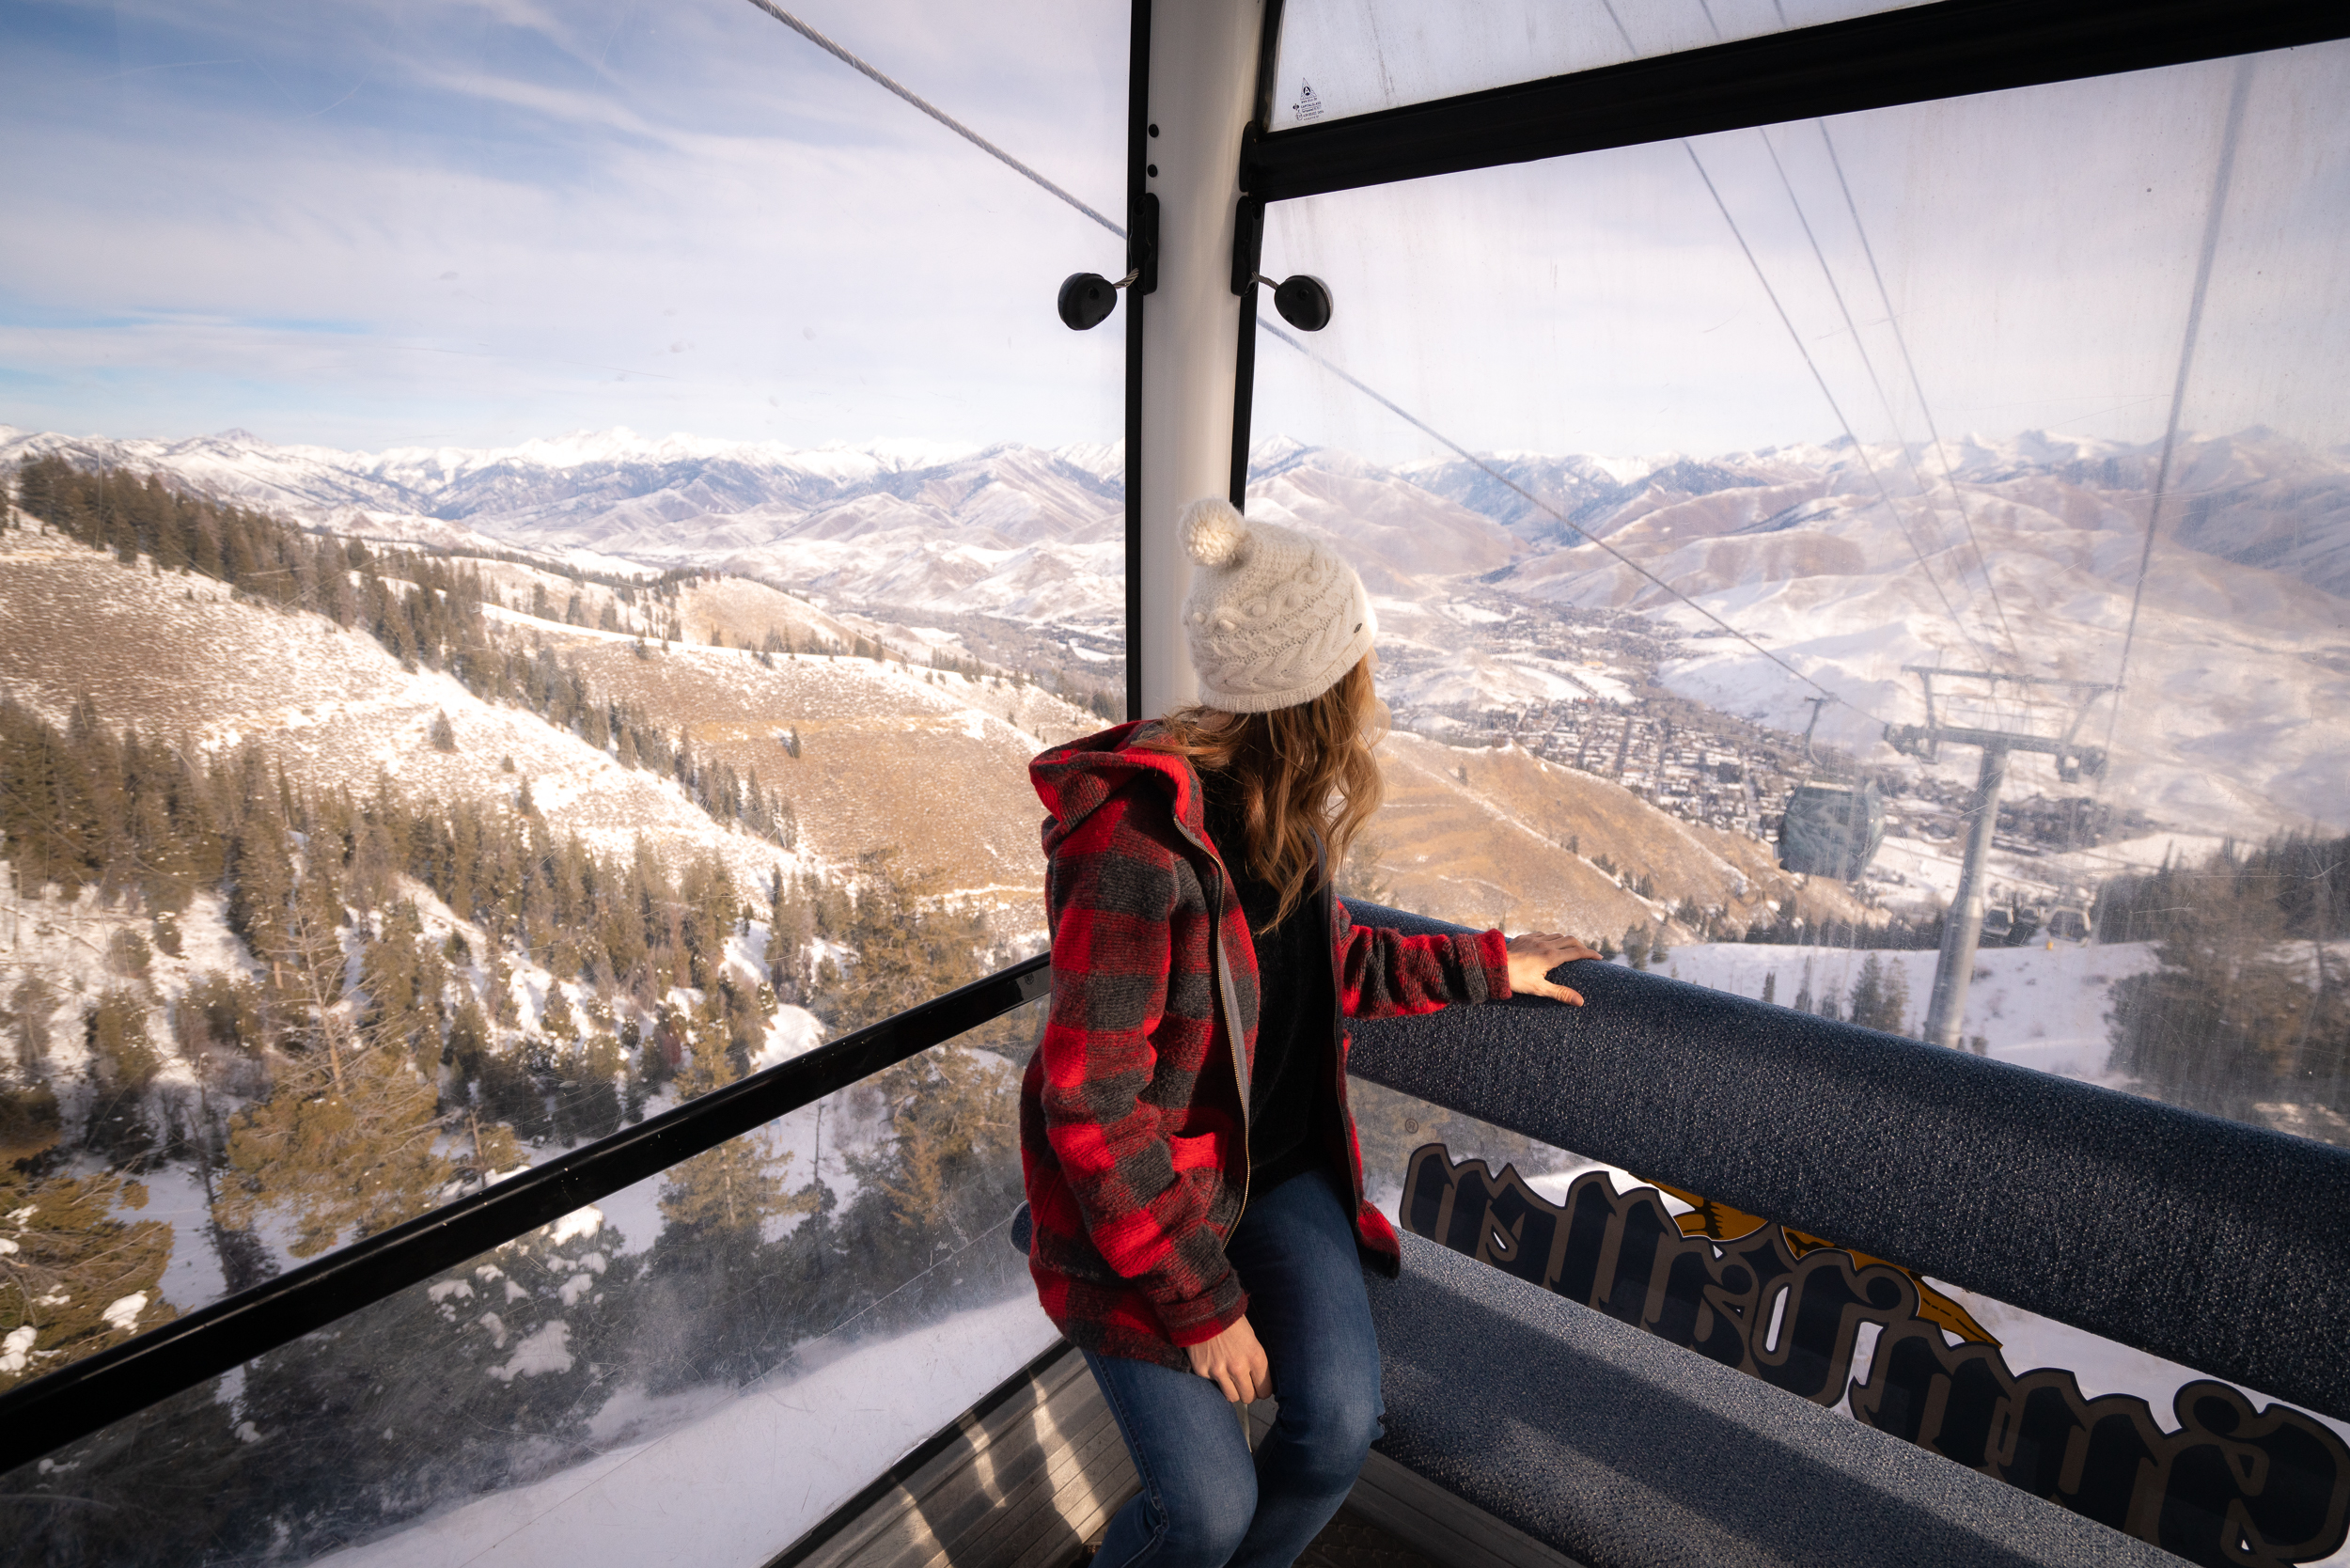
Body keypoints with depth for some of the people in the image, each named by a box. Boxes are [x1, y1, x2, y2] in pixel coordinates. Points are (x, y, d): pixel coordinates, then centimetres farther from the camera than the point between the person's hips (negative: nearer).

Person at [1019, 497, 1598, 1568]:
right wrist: (1202, 1304, -18)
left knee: (1339, 1427, -7)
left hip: (1276, 1159, 6)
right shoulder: (1136, 845, -30)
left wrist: (1483, 966, 13)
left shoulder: (1281, 806, -3)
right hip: (1137, 1191, -6)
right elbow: (1094, 1108, -26)